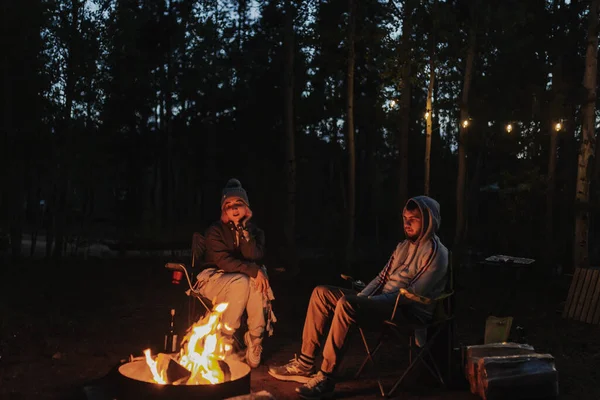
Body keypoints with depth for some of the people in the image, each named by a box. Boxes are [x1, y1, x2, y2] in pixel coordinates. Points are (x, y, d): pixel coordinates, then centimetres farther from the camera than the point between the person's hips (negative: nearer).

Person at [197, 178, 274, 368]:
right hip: (214, 279, -3)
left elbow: (254, 258, -14)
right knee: (241, 282, -36)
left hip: (247, 281, 3)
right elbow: (224, 261, -20)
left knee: (257, 282, -33)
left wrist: (244, 229, -18)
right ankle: (225, 338, -22)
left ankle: (254, 339, -24)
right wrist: (253, 270, -29)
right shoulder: (215, 231, -6)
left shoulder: (255, 231, 5)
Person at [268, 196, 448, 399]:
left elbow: (414, 294, -18)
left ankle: (326, 378, -28)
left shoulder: (436, 253, -10)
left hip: (409, 311, -9)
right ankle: (305, 363, -5)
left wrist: (363, 302, -19)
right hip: (382, 303, 9)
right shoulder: (404, 246, 17)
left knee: (346, 305, -34)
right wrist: (360, 298, -1)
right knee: (321, 293, -2)